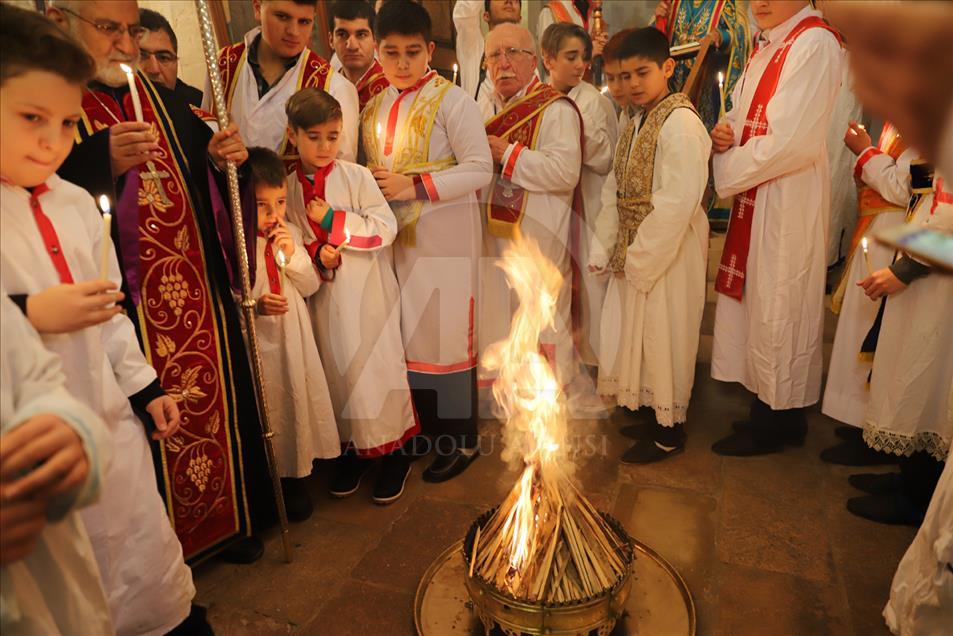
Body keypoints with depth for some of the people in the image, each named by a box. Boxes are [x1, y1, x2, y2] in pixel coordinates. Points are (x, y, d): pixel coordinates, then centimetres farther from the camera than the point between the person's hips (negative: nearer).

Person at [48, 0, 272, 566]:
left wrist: (223, 158, -4)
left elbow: (206, 180, 17)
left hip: (200, 299, 6)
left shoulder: (164, 101, 11)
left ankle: (227, 519, 36)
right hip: (125, 315, -5)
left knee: (216, 403, 15)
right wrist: (102, 162, -29)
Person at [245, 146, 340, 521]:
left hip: (294, 337, 5)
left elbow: (311, 287, 3)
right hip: (258, 342, -5)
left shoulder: (290, 234, 1)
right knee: (268, 408, 5)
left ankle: (296, 480, 35)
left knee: (299, 398, 15)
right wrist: (256, 306, -31)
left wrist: (293, 255, -12)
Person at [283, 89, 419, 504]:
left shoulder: (356, 177, -7)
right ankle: (353, 447, 29)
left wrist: (334, 220, -17)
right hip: (325, 295, 3)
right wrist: (316, 255, -13)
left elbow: (386, 227, -11)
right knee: (337, 370, 11)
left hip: (368, 292, -3)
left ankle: (394, 450, 18)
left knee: (377, 367, 1)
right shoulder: (288, 187, 3)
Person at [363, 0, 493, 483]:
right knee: (409, 334, 13)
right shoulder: (375, 108, 10)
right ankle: (426, 424, 31)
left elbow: (480, 170, -15)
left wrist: (415, 186, -20)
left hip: (444, 240, -6)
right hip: (398, 239, 6)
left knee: (446, 334, 0)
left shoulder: (452, 100, -9)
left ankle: (460, 440, 16)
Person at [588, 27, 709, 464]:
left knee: (664, 334, 3)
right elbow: (616, 190, 9)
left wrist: (641, 259, -19)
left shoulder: (680, 121, -16)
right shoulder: (637, 123, 12)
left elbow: (677, 202, -22)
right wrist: (602, 249, 2)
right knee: (634, 331, 17)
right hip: (635, 250, 8)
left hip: (669, 251, -8)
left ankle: (669, 432, 20)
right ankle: (648, 408, 36)